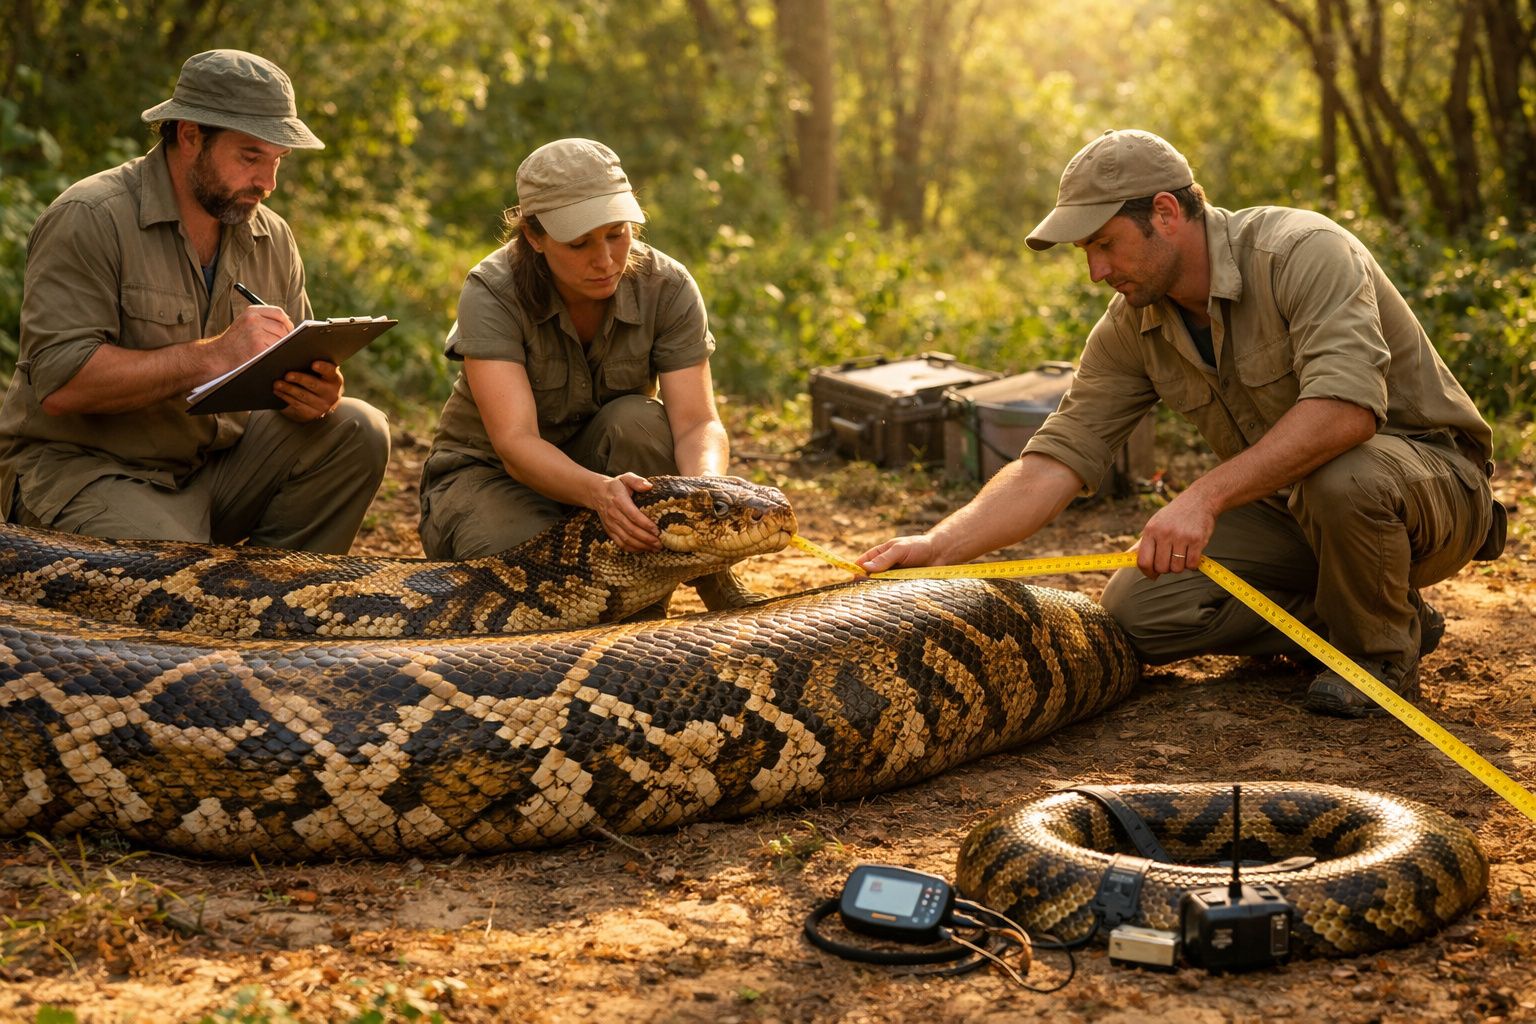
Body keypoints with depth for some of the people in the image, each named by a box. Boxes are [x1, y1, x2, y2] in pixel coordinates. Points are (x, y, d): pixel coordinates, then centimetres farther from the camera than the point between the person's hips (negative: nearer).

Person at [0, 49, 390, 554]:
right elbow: (59, 384, -22)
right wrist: (212, 354, -27)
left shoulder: (273, 238, 8)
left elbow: (296, 376, 10)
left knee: (358, 430, -12)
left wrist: (315, 395, -17)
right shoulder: (88, 219, -13)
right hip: (85, 469, -6)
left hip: (217, 464, 7)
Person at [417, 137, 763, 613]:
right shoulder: (492, 293, -24)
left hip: (603, 461, 3)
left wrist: (704, 487, -46)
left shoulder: (666, 286, -16)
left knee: (637, 420, -31)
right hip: (490, 474, -3)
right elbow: (516, 442, -34)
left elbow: (697, 423, -22)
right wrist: (599, 492, -53)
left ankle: (646, 612, -18)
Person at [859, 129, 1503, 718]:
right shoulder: (1131, 329, -4)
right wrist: (940, 547, -22)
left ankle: (1383, 650, -8)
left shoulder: (1303, 252, -25)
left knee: (1343, 477, -40)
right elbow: (1055, 461, -8)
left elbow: (1346, 407, -40)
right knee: (1135, 610, -13)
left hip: (1435, 480, -5)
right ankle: (1342, 620, 6)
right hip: (1289, 510, 6)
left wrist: (1205, 496, -45)